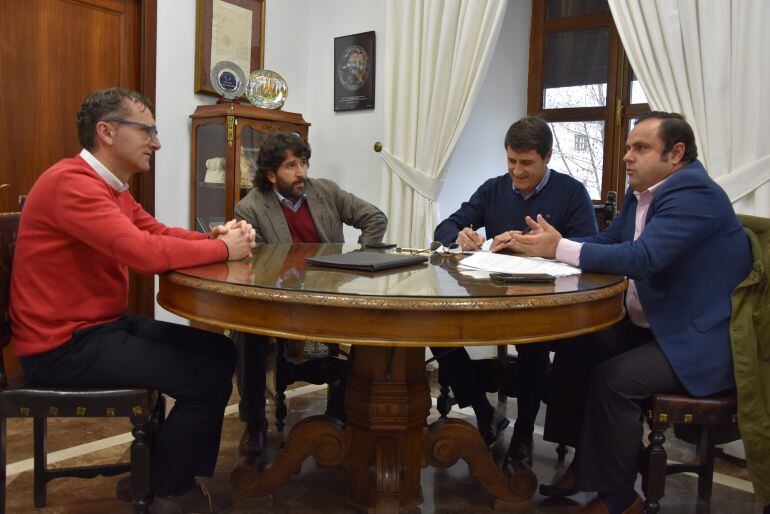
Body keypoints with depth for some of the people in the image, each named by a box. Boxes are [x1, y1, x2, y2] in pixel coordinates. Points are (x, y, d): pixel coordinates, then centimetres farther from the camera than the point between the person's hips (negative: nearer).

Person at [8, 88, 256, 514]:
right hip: (64, 345, -10)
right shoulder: (71, 183, -21)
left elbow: (160, 232, 13)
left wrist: (216, 235, -7)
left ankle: (159, 471, 20)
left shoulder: (112, 187, 13)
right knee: (207, 377, -15)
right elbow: (146, 252, -32)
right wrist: (222, 248, -17)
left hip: (106, 325, 10)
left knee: (219, 351, 7)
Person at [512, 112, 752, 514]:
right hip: (653, 326, 9)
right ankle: (582, 465, 9)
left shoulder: (693, 192, -19)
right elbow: (606, 241, 10)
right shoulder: (641, 194, 9)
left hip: (702, 341, -9)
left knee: (613, 378, -23)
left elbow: (642, 258, -31)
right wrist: (549, 242, -7)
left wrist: (560, 248, -27)